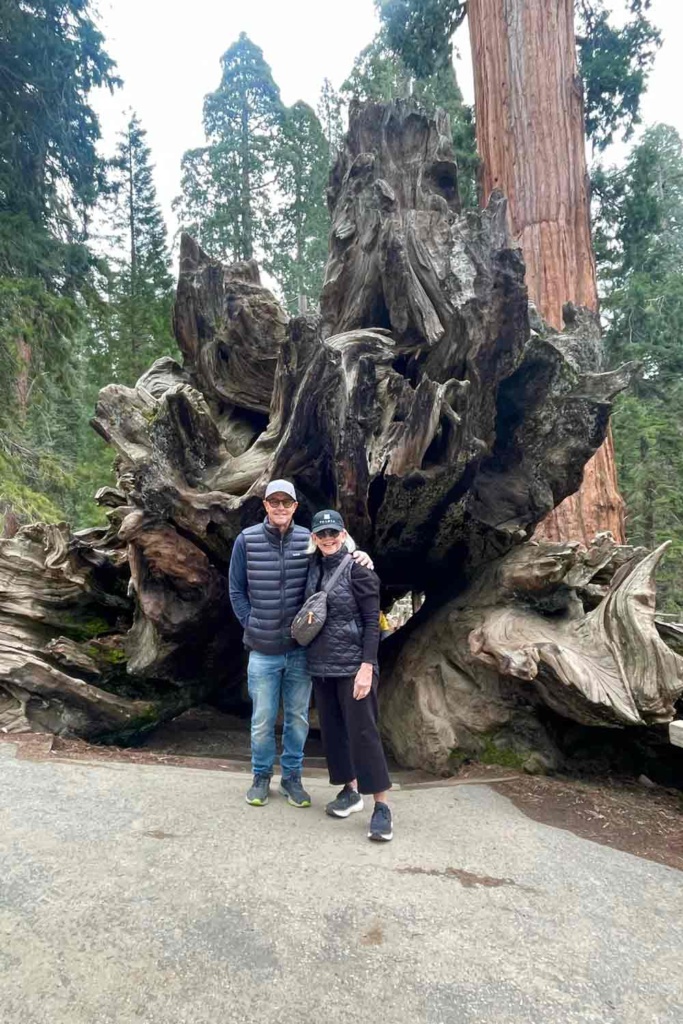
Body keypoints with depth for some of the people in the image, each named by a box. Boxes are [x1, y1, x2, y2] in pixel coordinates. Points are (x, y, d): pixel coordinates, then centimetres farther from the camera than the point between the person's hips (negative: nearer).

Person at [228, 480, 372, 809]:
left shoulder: (307, 540, -4)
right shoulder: (247, 540, -5)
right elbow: (236, 590, 2)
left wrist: (358, 557, -13)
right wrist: (252, 626, -4)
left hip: (300, 648, 1)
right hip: (263, 650, -1)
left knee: (298, 717, 13)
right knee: (263, 720, 10)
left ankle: (292, 776, 31)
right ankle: (261, 775, 32)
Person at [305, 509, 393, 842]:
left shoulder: (357, 569, -10)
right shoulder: (314, 568, 6)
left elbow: (372, 622, -13)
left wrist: (366, 668, -18)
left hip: (353, 665, -6)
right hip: (321, 665, 6)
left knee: (363, 732, -5)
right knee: (333, 730, 13)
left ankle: (382, 806, 5)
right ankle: (350, 790, 29)